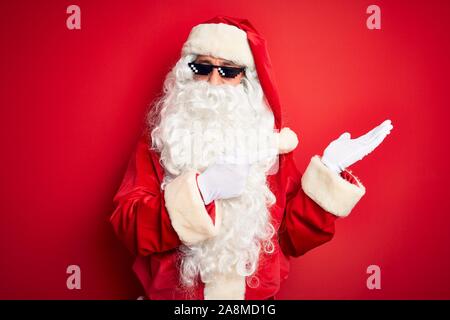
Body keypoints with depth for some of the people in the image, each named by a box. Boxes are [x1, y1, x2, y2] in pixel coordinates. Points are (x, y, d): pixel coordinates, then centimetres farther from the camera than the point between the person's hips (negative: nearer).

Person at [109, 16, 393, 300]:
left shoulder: (270, 143, -2)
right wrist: (201, 189, -27)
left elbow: (292, 237, -2)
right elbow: (127, 223, -15)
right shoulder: (159, 138, -6)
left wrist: (326, 170, -11)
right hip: (174, 291, -1)